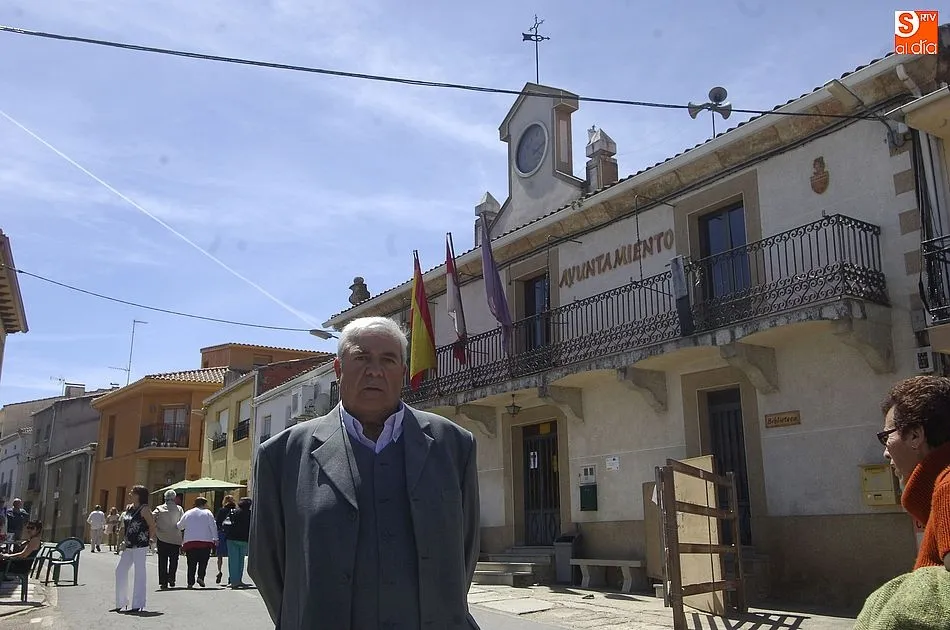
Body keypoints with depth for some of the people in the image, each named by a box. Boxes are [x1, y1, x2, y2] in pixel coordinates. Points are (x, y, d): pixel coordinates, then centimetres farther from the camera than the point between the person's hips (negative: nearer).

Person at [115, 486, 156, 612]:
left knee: (139, 573, -2)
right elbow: (125, 526, 20)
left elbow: (152, 527, -8)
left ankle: (138, 605, 4)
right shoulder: (128, 508, 11)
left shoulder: (144, 509, -11)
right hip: (129, 546, 8)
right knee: (120, 570, 10)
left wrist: (148, 539, -1)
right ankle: (121, 602, 22)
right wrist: (124, 540, 10)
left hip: (140, 546, -8)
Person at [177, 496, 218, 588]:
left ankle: (190, 582, 2)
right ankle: (200, 577, -12)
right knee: (203, 561, 6)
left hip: (189, 541, 3)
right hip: (205, 541, -3)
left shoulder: (187, 513, 14)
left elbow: (179, 526, 23)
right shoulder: (207, 513, 4)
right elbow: (213, 526, -3)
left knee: (191, 563, 6)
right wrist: (215, 538, -1)